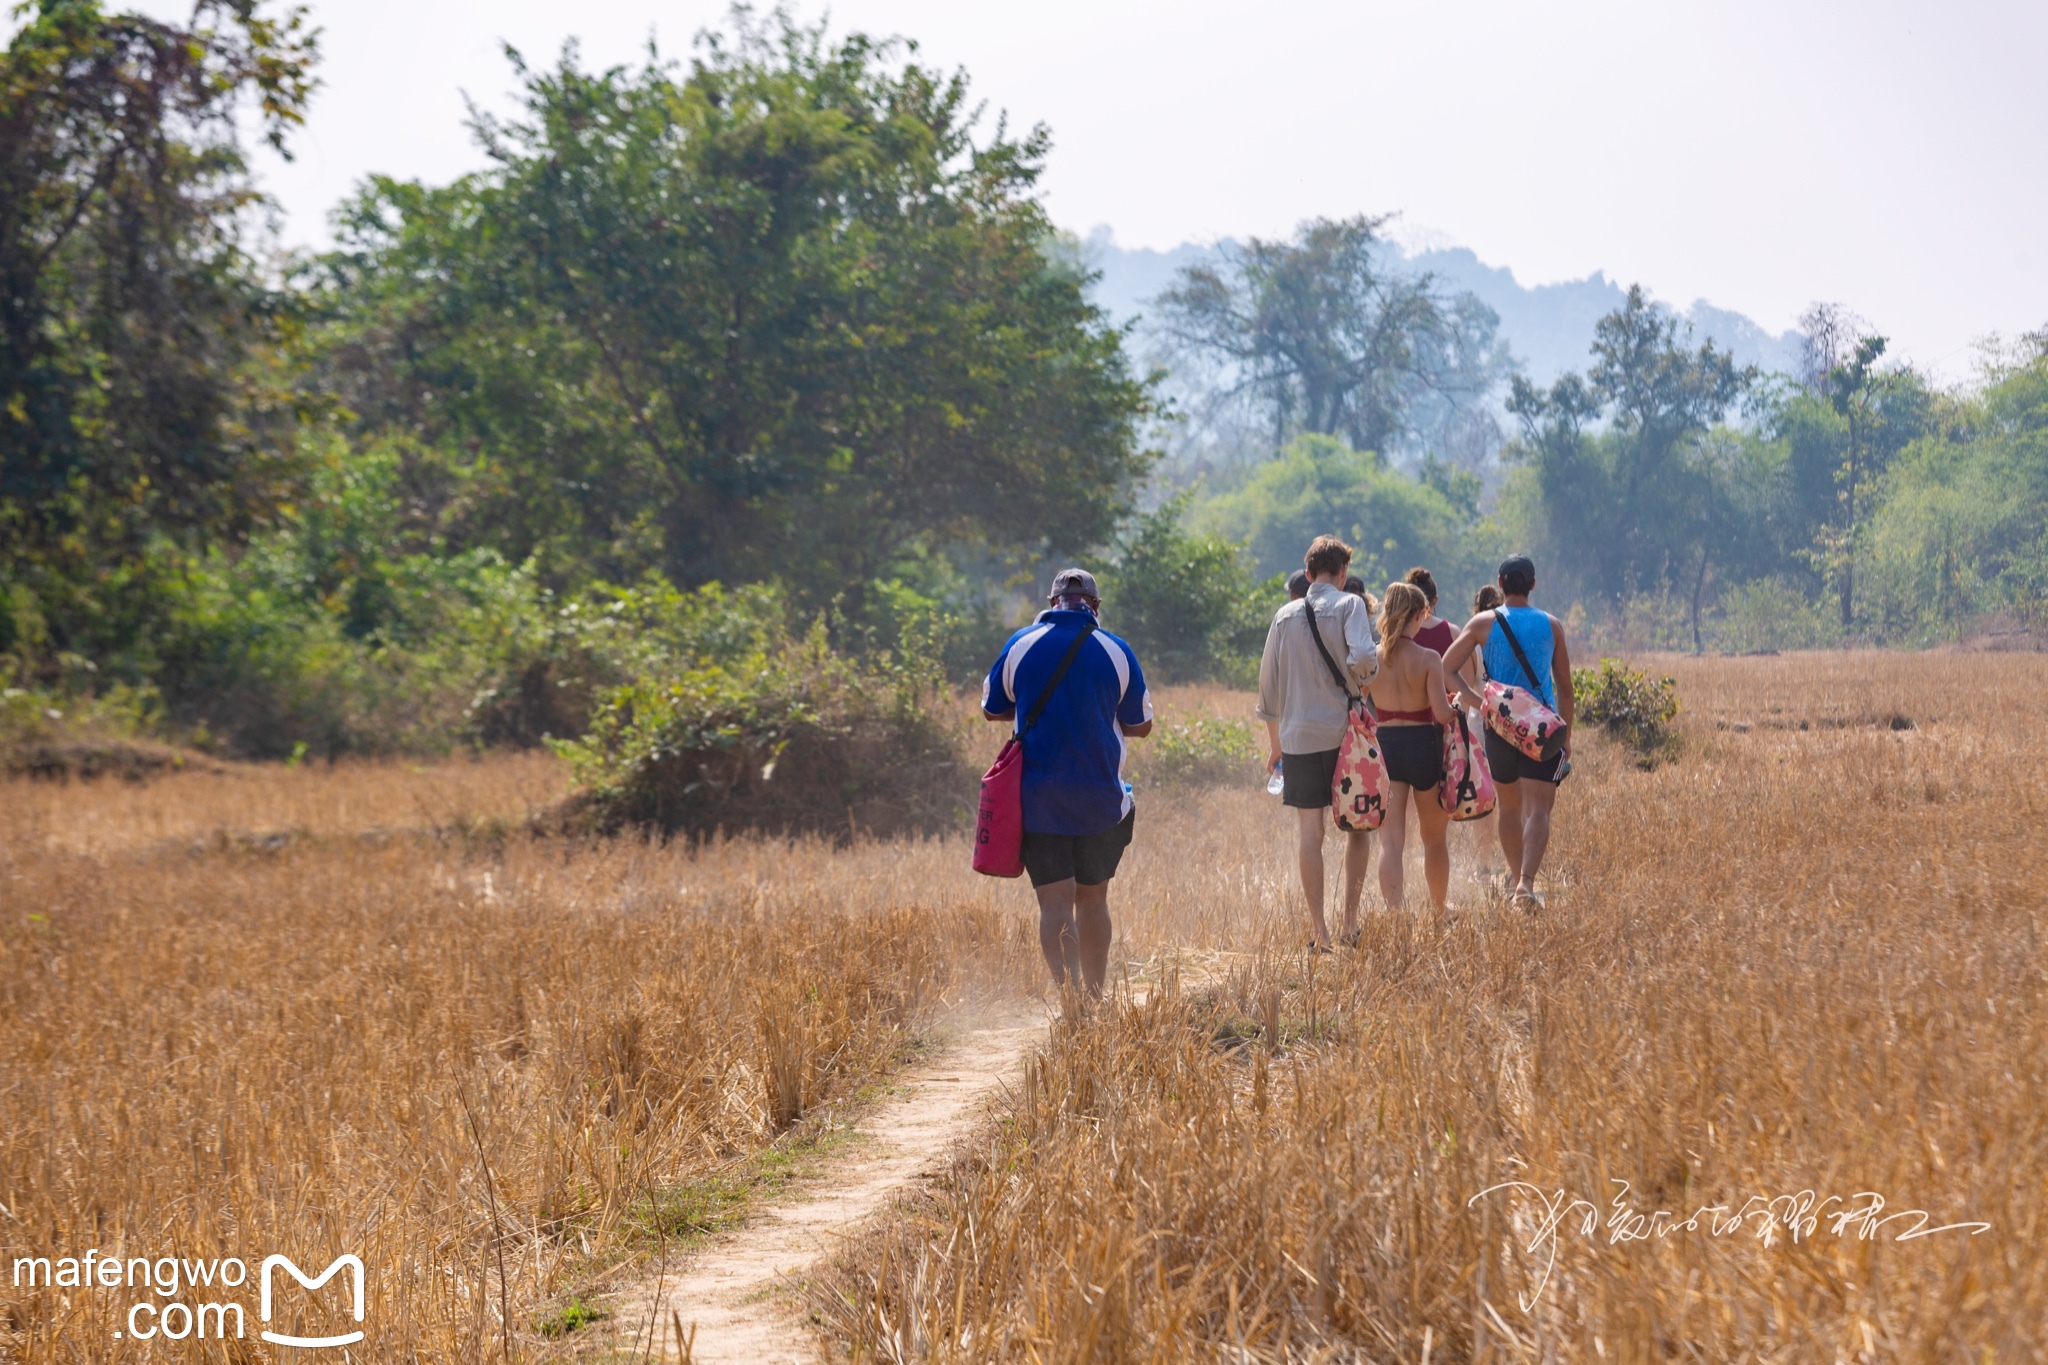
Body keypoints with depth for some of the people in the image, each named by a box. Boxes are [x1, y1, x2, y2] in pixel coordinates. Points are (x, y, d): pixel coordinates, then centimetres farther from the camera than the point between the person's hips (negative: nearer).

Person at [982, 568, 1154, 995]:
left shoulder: (1020, 645, -2)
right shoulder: (1117, 652, -3)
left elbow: (993, 709, 10)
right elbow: (1140, 725, 4)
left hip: (1038, 799, -1)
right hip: (1102, 798, 1)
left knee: (1055, 902, -2)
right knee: (1093, 899, 15)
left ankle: (1068, 991, -19)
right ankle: (1094, 997, 20)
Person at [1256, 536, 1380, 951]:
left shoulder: (1285, 616, 8)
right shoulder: (1349, 606, -3)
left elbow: (1268, 683, 13)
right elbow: (1361, 657, -21)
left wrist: (1274, 740, 23)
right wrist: (1368, 675, 3)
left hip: (1300, 734, 2)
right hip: (1345, 731, -2)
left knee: (1309, 830, 3)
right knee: (1357, 826, 11)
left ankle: (1319, 931, -1)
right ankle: (1350, 921, 8)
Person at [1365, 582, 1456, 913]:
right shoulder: (1428, 659, -12)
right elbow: (1442, 714, -17)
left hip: (1384, 746, 2)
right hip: (1424, 746, -2)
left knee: (1391, 840, 1)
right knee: (1435, 839, 17)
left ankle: (1394, 913, -12)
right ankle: (1439, 914, 28)